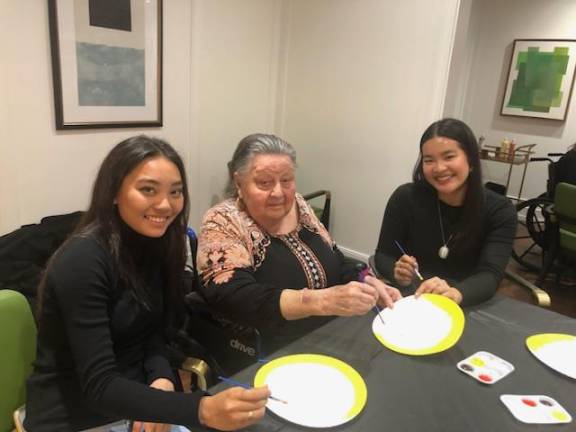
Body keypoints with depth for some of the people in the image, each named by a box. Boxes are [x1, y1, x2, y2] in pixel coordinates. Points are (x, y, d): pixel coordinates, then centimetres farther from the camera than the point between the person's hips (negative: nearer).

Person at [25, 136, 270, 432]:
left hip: (136, 402, 6)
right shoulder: (83, 259, -22)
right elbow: (99, 387, -25)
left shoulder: (156, 243, -2)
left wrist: (162, 379, -17)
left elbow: (153, 330, 3)